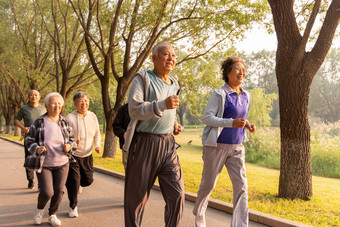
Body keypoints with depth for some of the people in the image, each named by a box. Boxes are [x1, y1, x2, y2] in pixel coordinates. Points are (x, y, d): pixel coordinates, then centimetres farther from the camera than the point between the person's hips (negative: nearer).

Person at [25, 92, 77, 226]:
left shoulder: (65, 122, 1)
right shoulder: (39, 122, -9)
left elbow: (72, 139, 10)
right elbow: (29, 141, -2)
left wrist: (69, 146, -12)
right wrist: (36, 149, -22)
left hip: (62, 164, 3)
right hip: (44, 165, -3)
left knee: (59, 191, 0)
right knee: (47, 192, -11)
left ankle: (52, 215, 25)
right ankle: (40, 210, 22)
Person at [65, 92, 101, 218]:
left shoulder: (92, 116, -2)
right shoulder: (70, 118, -18)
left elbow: (97, 133, 12)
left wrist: (97, 145, -4)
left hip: (87, 155, 5)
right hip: (73, 155, -5)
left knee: (88, 180, 10)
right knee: (73, 182, -5)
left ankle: (78, 184, 47)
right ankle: (73, 207, 16)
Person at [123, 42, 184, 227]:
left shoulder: (173, 84, 15)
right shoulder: (143, 79, -5)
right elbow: (135, 110, -18)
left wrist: (174, 123, 11)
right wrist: (163, 105, -31)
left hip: (168, 144, 5)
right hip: (144, 144, -5)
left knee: (177, 194, -3)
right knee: (137, 196, 6)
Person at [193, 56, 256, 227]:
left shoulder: (246, 96, 9)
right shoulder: (220, 94, -12)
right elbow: (206, 118, -15)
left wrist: (248, 125, 1)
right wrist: (232, 123, -25)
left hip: (236, 148, 5)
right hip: (217, 146, -5)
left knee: (241, 187, -6)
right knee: (208, 184, 11)